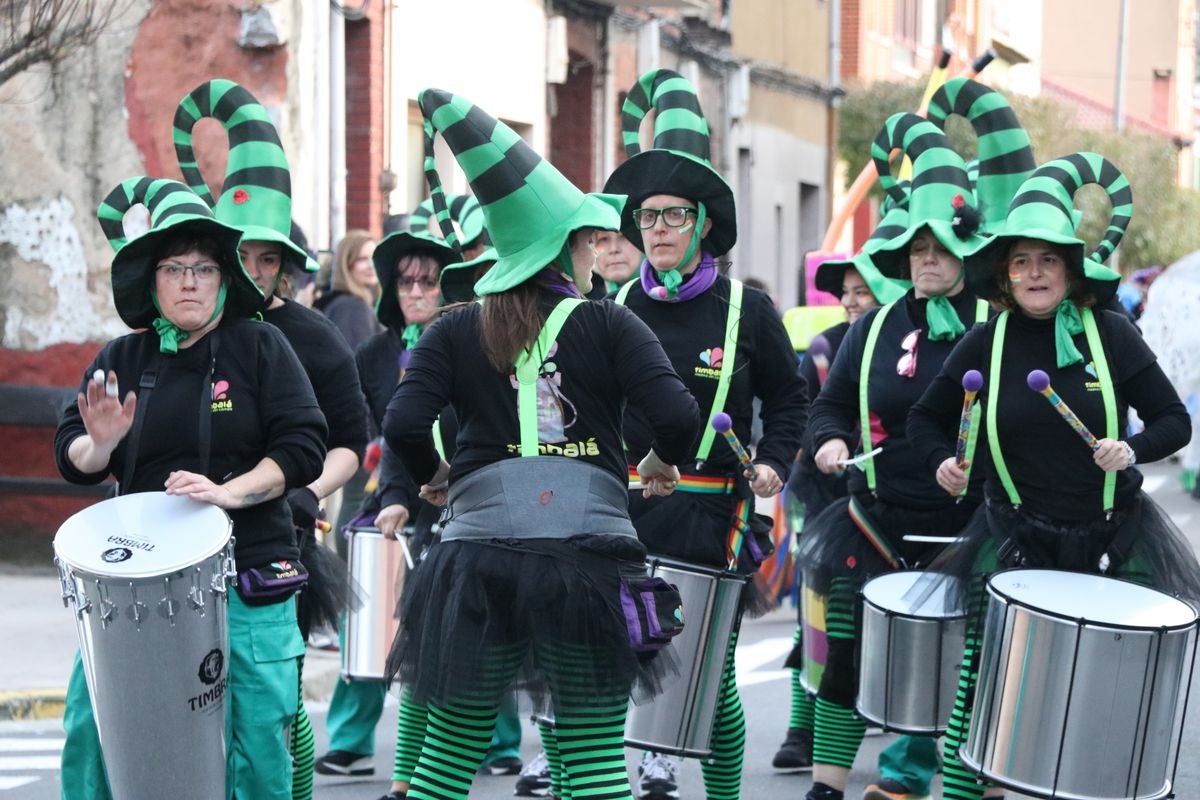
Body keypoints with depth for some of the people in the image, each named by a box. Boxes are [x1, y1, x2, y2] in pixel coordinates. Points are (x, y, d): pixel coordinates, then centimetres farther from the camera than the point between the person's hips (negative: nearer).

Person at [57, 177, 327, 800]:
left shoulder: (260, 348, 2)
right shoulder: (122, 361, 9)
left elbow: (303, 446, -5)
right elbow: (71, 459, 8)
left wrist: (229, 491, -18)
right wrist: (101, 443, -15)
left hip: (247, 575, -2)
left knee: (257, 737, -2)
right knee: (90, 721, -2)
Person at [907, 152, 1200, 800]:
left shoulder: (1111, 335, -4)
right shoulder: (986, 345, -1)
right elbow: (927, 417, 12)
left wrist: (1133, 450, -18)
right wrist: (941, 461, -8)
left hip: (1115, 541, 0)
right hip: (1016, 543, 0)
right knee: (981, 680, -5)